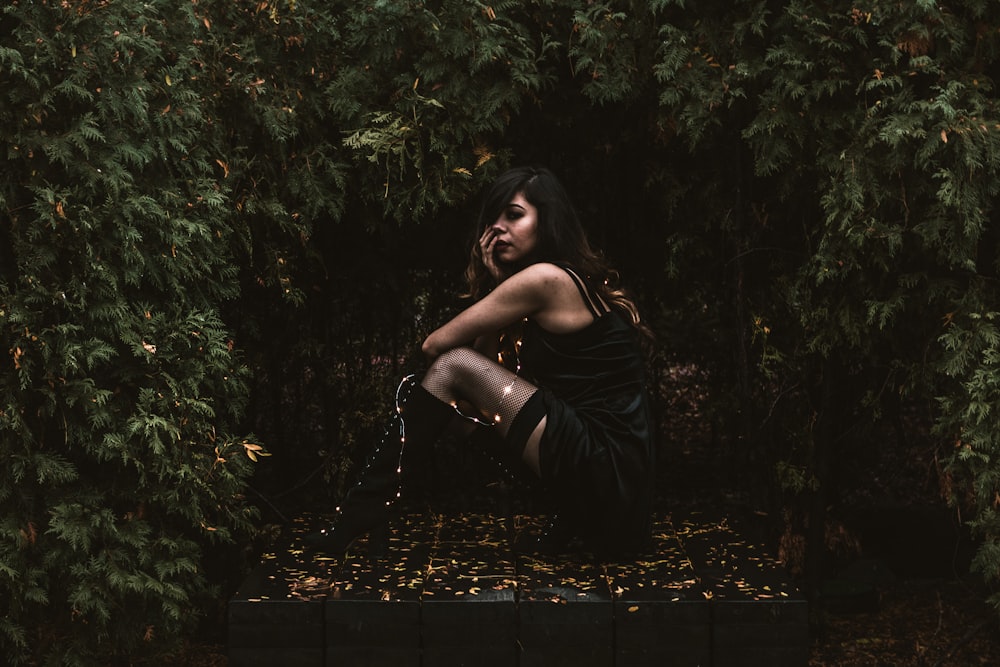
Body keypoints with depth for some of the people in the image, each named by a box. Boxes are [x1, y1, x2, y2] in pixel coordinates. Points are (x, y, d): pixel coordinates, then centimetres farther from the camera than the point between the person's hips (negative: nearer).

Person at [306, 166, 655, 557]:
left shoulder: (546, 278, -10)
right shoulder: (578, 281, 18)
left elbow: (436, 345, -4)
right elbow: (486, 355, 14)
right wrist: (494, 281, 7)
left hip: (609, 477, -9)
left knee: (454, 366, -6)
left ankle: (357, 517, 0)